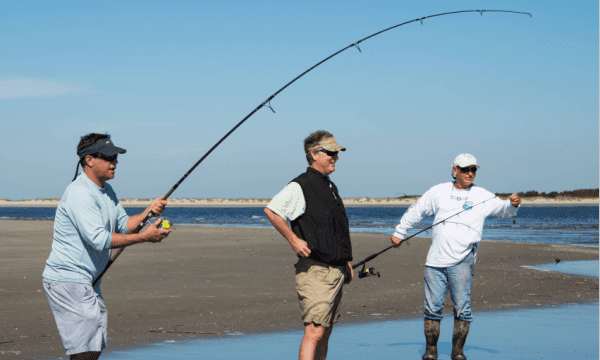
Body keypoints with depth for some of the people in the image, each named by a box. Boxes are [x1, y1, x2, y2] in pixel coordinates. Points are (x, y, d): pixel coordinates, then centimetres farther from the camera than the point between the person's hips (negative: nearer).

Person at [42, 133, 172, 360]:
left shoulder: (106, 191, 14)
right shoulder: (80, 193, -19)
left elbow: (124, 224, 15)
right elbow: (99, 239, -26)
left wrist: (149, 212, -3)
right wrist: (144, 237, -24)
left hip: (88, 282, 10)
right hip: (68, 280, -10)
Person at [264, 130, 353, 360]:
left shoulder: (331, 188, 19)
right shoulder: (300, 186, -9)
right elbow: (271, 210, -15)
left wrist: (346, 261, 22)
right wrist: (293, 240, -17)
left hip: (336, 271, 9)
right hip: (315, 270, -9)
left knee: (325, 333, 11)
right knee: (314, 331, -15)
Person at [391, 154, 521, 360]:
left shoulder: (482, 196, 7)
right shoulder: (439, 192, 11)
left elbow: (502, 209, 0)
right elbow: (416, 211, 20)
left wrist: (513, 204, -22)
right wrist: (400, 232, 22)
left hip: (462, 261, -2)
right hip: (435, 260, 2)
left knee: (462, 308, -7)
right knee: (432, 307, 4)